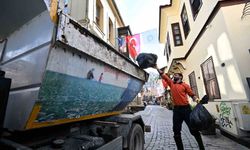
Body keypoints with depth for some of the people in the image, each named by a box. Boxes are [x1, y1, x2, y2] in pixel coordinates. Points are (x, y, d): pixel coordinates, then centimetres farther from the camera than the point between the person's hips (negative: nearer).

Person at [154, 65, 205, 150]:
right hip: (176, 109, 3)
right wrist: (156, 67, 9)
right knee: (176, 131, 8)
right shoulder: (171, 83, 12)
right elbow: (163, 75, 10)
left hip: (186, 108, -3)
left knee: (193, 129, 7)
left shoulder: (185, 85, 4)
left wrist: (196, 99, -19)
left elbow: (192, 95, 3)